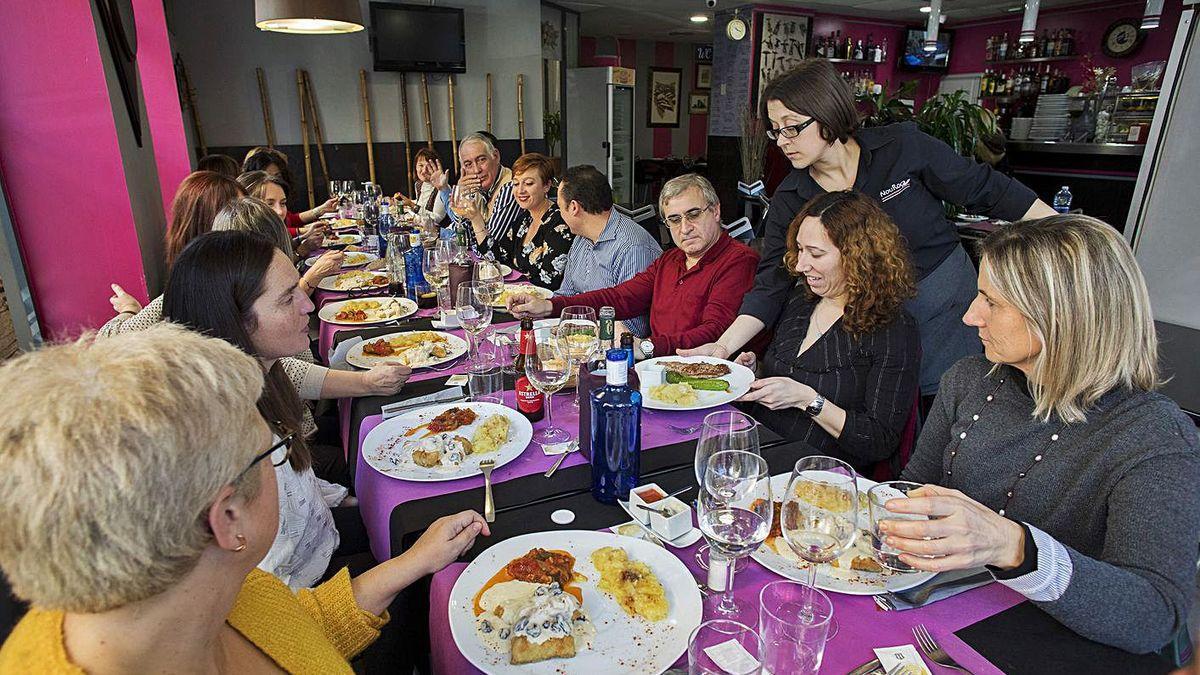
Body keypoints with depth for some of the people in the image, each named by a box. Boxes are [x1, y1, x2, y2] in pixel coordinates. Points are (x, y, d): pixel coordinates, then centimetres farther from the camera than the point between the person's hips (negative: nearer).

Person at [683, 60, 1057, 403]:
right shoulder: (789, 201, -9)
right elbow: (770, 285, -12)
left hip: (946, 307, -1)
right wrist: (724, 345, -25)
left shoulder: (904, 146, -13)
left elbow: (987, 190, -3)